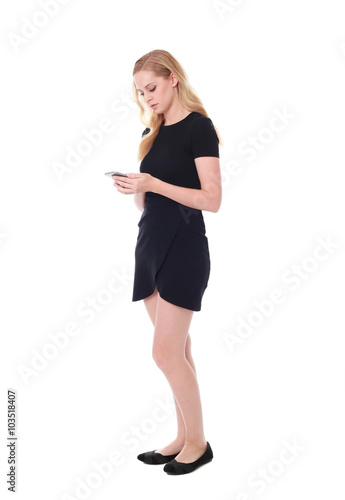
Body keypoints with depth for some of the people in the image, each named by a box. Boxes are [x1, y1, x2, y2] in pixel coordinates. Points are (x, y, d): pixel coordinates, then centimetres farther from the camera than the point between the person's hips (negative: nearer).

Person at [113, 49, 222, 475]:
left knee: (166, 352, -7)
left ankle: (198, 443, 11)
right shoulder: (151, 133, 15)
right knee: (177, 350, 11)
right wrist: (132, 188, -3)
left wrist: (154, 184, -20)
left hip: (183, 247, -7)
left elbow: (212, 199, -14)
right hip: (150, 243, 7)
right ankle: (183, 438, 21)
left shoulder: (198, 126, -7)